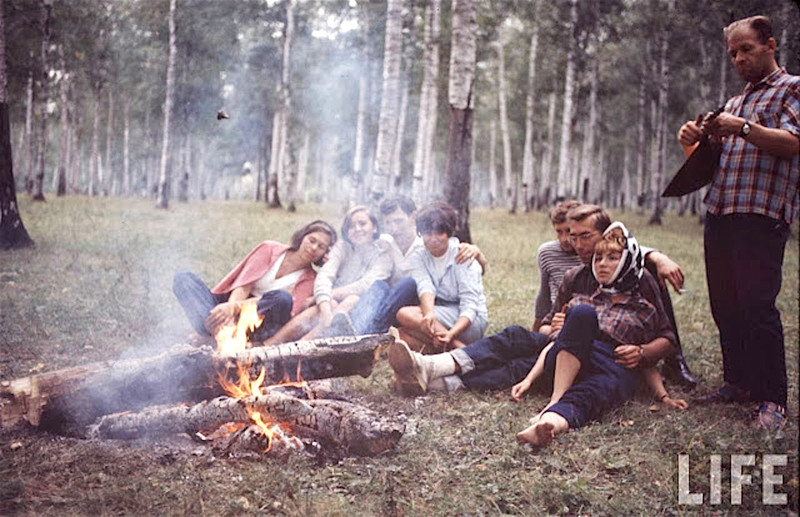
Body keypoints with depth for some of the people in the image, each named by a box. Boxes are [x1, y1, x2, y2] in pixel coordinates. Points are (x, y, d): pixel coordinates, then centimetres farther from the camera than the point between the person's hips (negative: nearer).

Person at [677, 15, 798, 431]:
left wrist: (743, 128, -21)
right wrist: (693, 138, 4)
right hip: (719, 212, 7)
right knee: (724, 306, 7)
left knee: (757, 304, -13)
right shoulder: (734, 103, 26)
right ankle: (738, 383, 17)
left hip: (762, 214, -7)